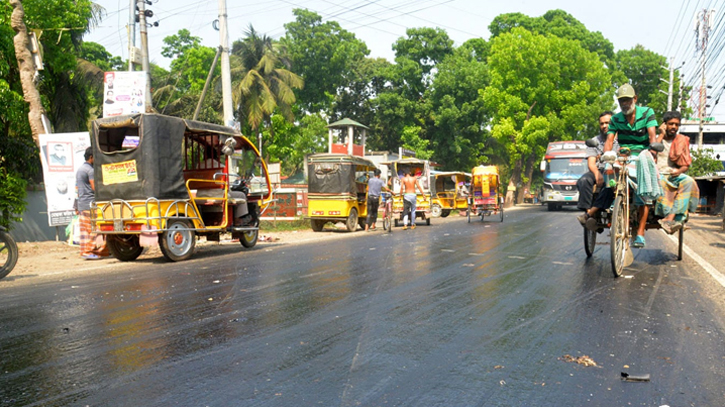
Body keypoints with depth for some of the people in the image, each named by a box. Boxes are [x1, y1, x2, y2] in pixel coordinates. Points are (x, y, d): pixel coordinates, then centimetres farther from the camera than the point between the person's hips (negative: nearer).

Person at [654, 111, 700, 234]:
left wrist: (679, 171, -10)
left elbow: (687, 164, 13)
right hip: (657, 174, -2)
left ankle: (670, 218, -42)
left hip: (675, 174, 2)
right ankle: (674, 219, -42)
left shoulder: (682, 140, 18)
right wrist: (661, 135, -1)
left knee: (689, 182, -32)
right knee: (660, 183, -38)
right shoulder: (656, 138, 13)